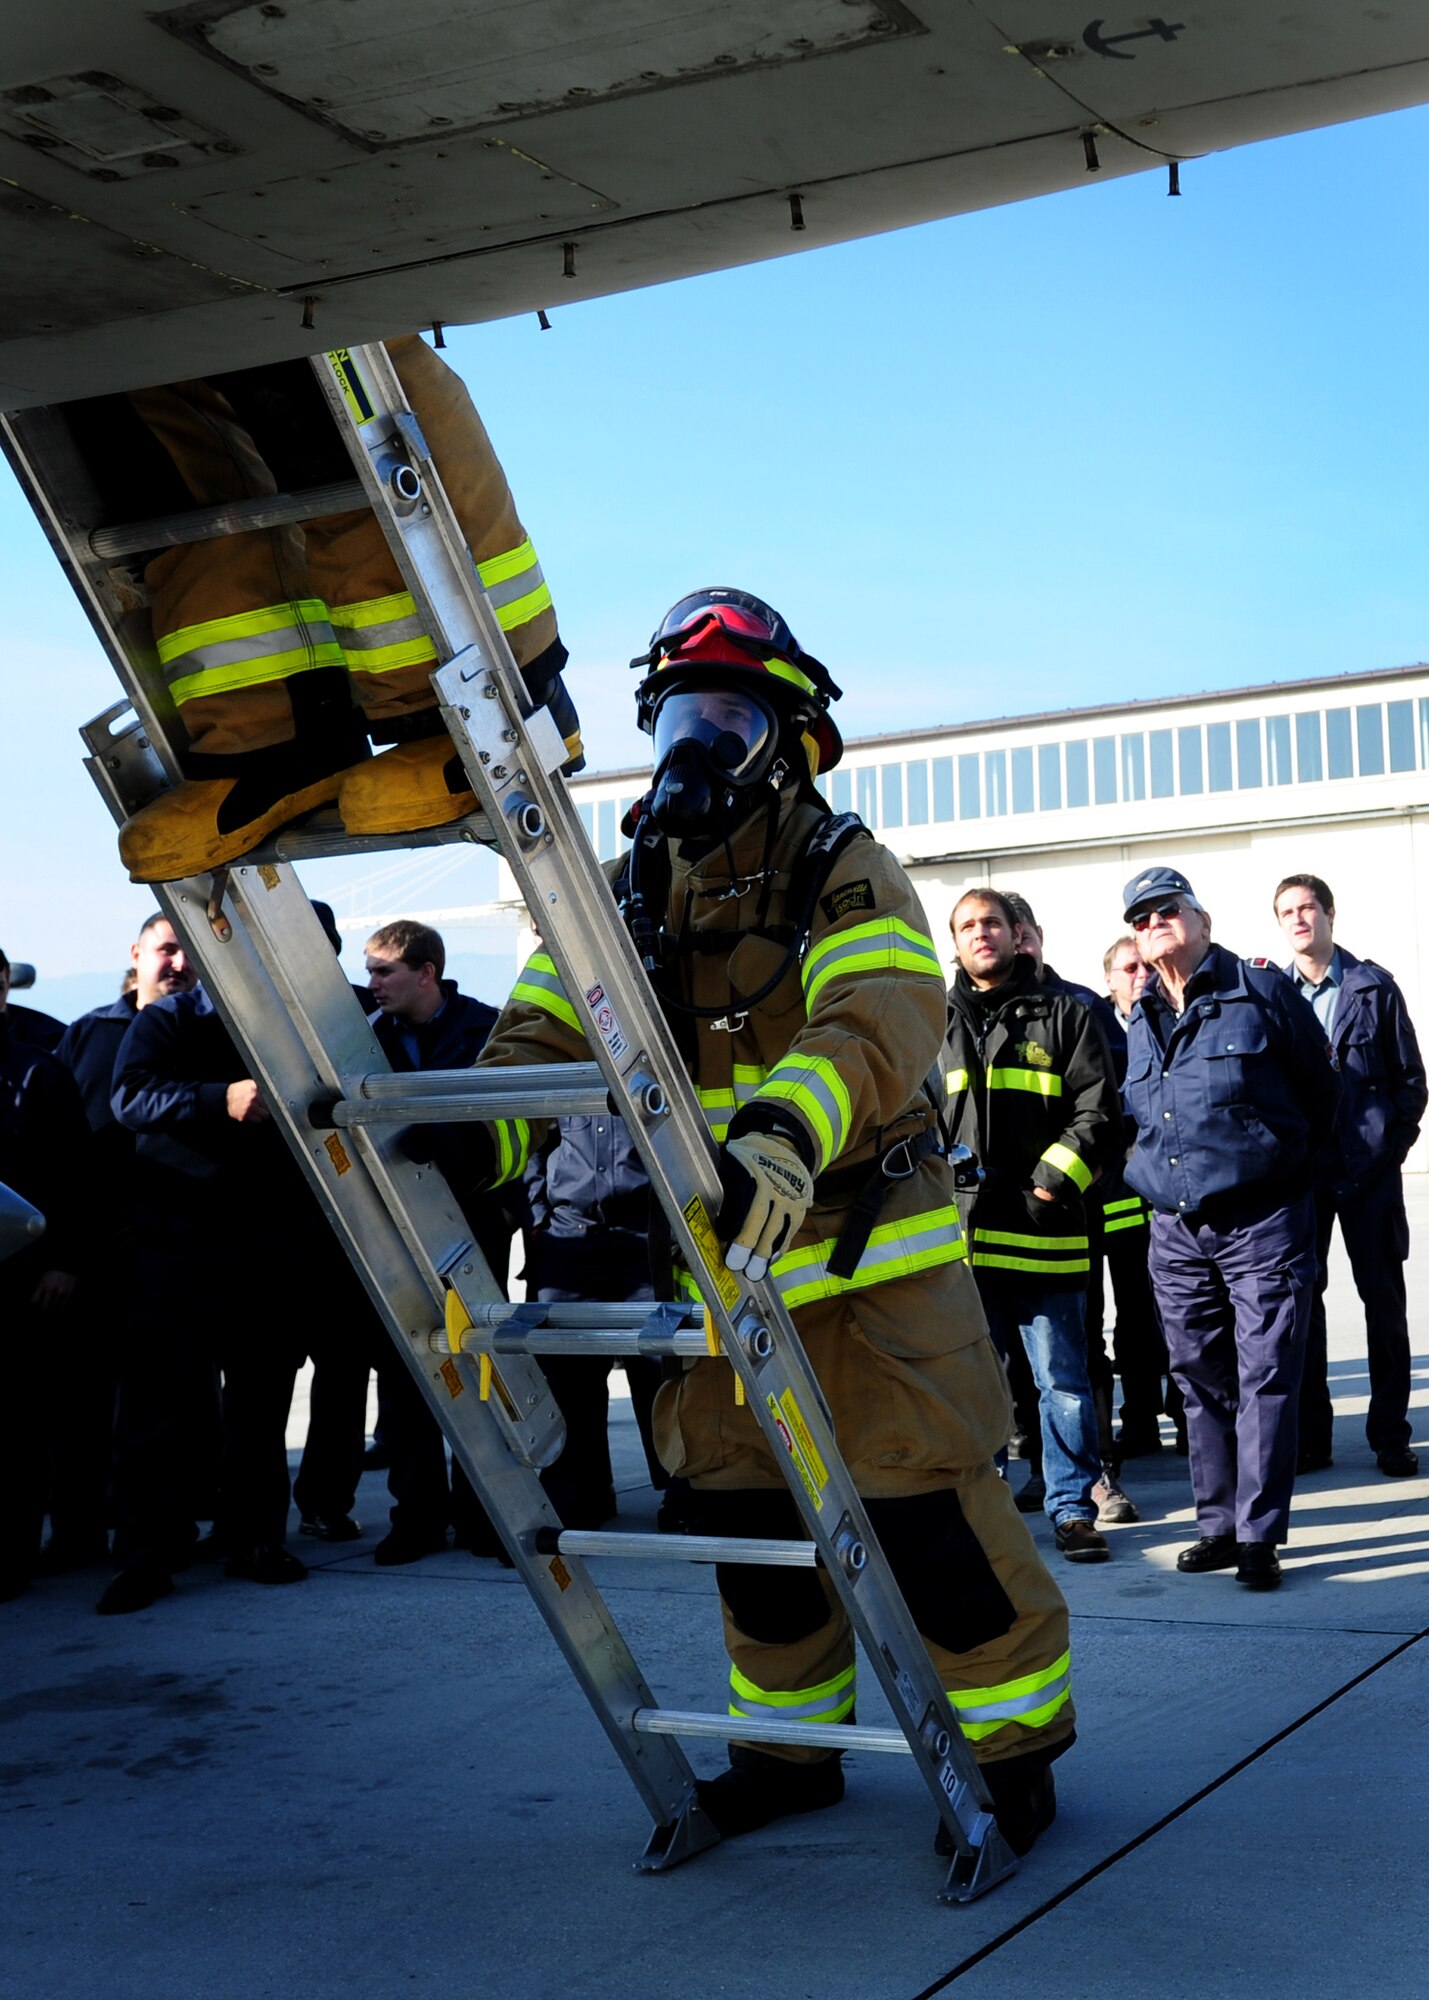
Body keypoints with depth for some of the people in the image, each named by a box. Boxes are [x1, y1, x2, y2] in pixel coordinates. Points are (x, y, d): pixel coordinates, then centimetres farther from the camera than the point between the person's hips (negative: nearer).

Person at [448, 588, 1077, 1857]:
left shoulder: (846, 876, -9)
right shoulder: (631, 896, 8)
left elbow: (883, 1024, -28)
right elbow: (550, 1033, 0)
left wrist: (782, 1133, -48)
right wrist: (476, 1137, -22)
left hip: (867, 1258, -5)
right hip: (721, 1266, 6)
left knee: (924, 1507, -5)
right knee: (747, 1514, 13)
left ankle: (1012, 1742, 14)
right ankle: (791, 1746, 30)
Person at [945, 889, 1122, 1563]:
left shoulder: (1063, 1016, 6)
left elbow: (1098, 1109, 1)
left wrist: (1057, 1176, -10)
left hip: (1043, 1234, -2)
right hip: (960, 1232, 2)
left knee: (1063, 1380, 1)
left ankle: (1073, 1508, 11)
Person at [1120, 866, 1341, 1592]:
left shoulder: (1260, 990, -3)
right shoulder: (1139, 1023, 12)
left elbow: (1321, 1087, 4)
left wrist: (1286, 1159, 7)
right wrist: (1149, 1176, 13)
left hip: (1262, 1224, -5)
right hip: (1176, 1231, 5)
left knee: (1265, 1377, -5)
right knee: (1201, 1380, 10)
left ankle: (1259, 1534, -2)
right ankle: (1218, 1524, 19)